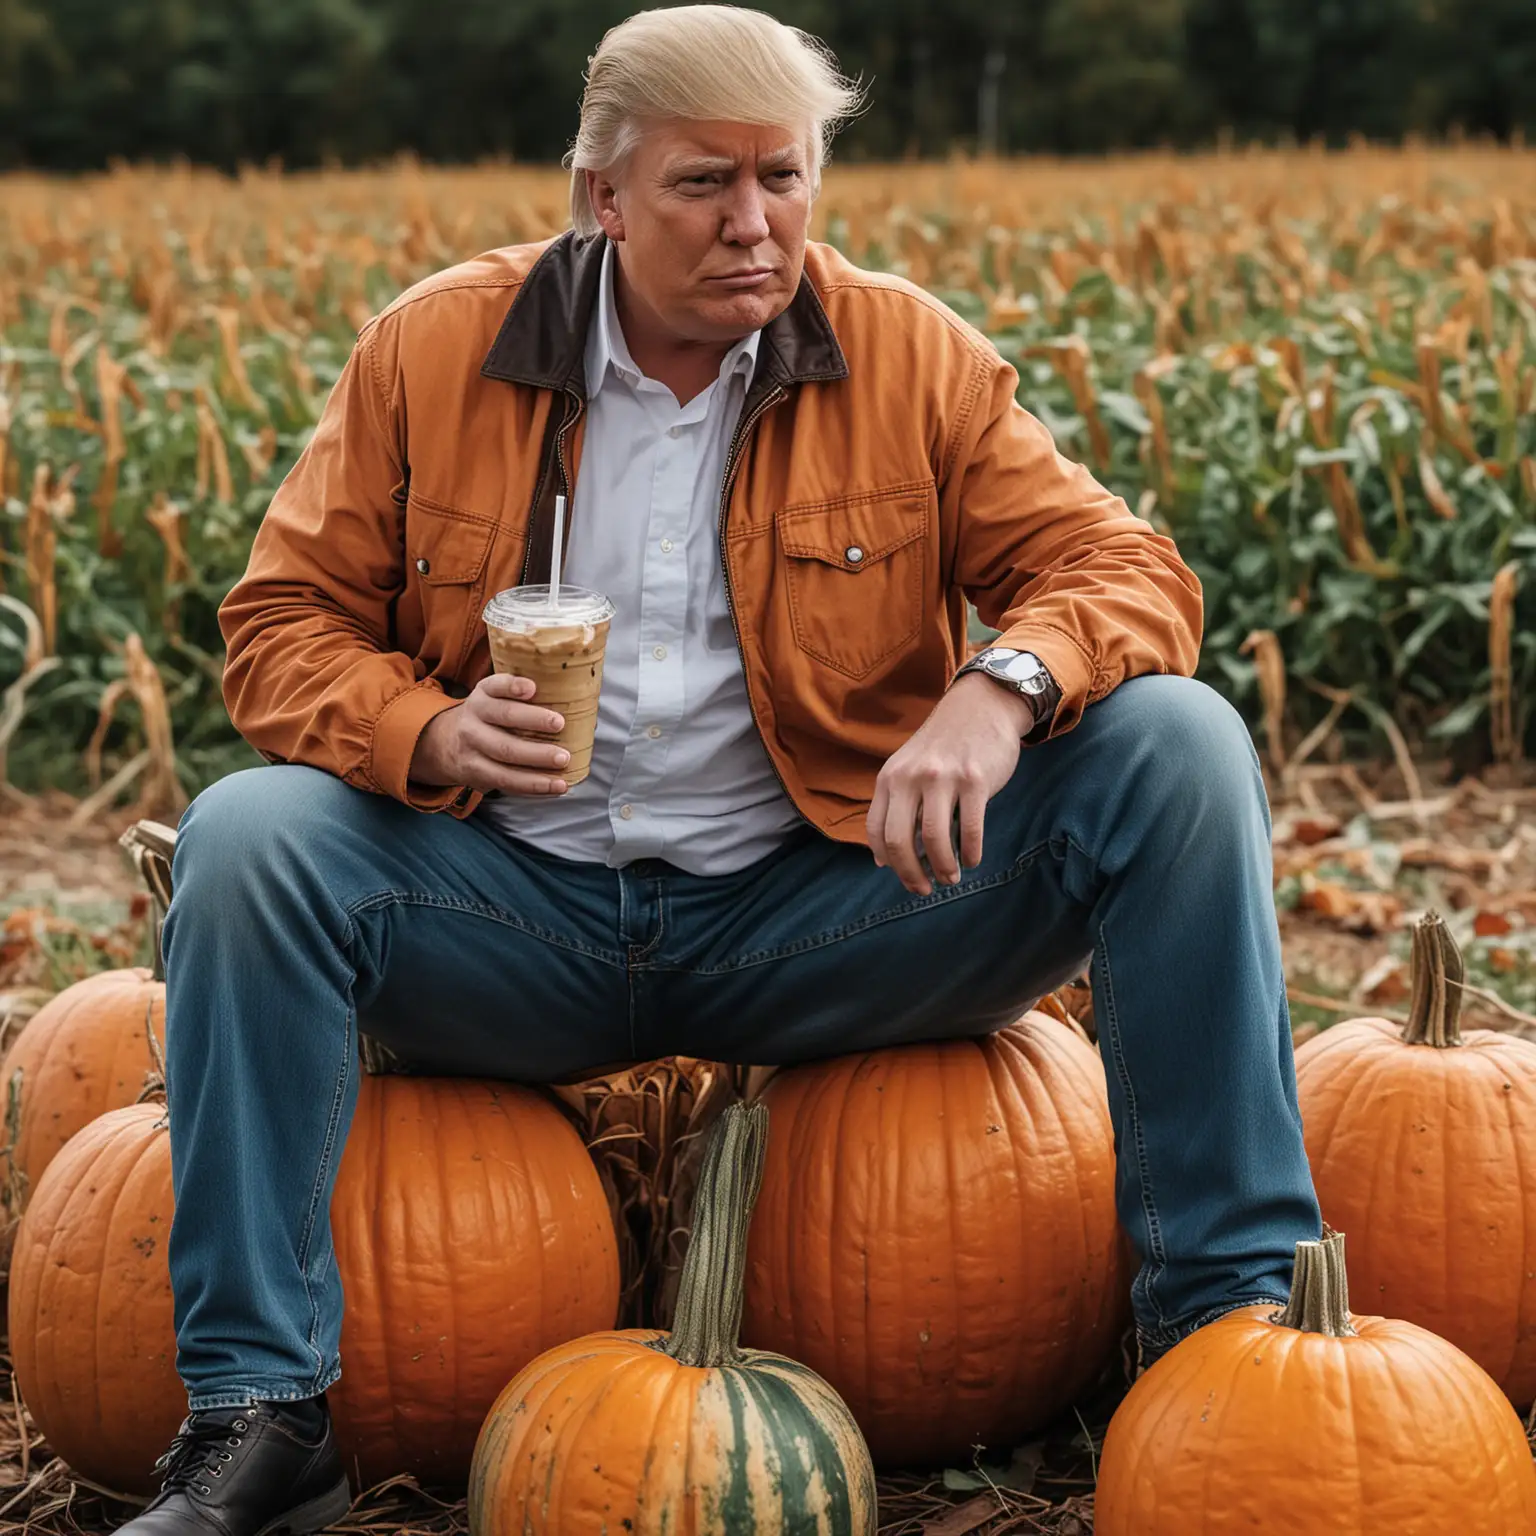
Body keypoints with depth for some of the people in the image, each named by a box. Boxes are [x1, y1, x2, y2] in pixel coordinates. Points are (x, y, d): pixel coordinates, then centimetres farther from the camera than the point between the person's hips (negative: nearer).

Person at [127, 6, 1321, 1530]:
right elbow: (284, 626, 4)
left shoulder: (909, 358, 2)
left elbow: (1125, 571, -3)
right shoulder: (432, 349, 2)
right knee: (247, 837, -27)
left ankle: (1228, 1308, -14)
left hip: (817, 917, 0)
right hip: (525, 919, 0)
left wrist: (999, 690, -27)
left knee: (1179, 748, -18)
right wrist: (427, 733, -19)